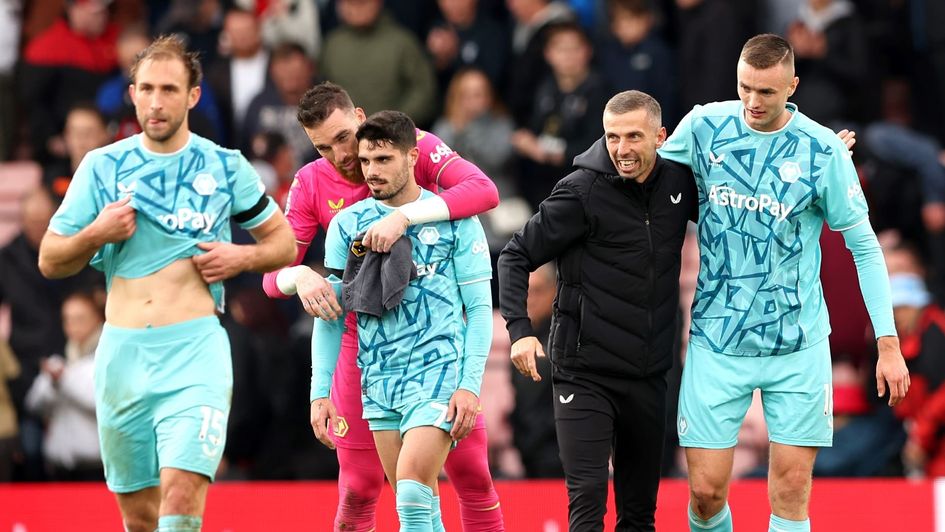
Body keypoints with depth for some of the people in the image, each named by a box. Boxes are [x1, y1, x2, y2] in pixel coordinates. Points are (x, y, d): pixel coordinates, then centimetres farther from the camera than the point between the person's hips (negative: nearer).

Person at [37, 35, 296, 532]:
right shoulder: (102, 166, 7)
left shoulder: (225, 168, 5)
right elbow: (50, 261, 10)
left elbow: (284, 243, 16)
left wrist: (243, 257, -5)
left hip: (195, 347, -2)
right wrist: (96, 235, -9)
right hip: (121, 353, 3)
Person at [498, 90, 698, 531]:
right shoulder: (582, 191, -12)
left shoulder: (679, 181, 2)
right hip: (584, 373, -5)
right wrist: (519, 328, -18)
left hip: (649, 376, 5)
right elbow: (517, 255, -6)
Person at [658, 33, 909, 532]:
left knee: (791, 492, -2)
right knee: (706, 491, -2)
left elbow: (864, 246, -2)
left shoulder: (823, 150, -7)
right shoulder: (702, 127, -3)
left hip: (797, 344, -1)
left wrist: (888, 344, -4)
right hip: (716, 341, 1)